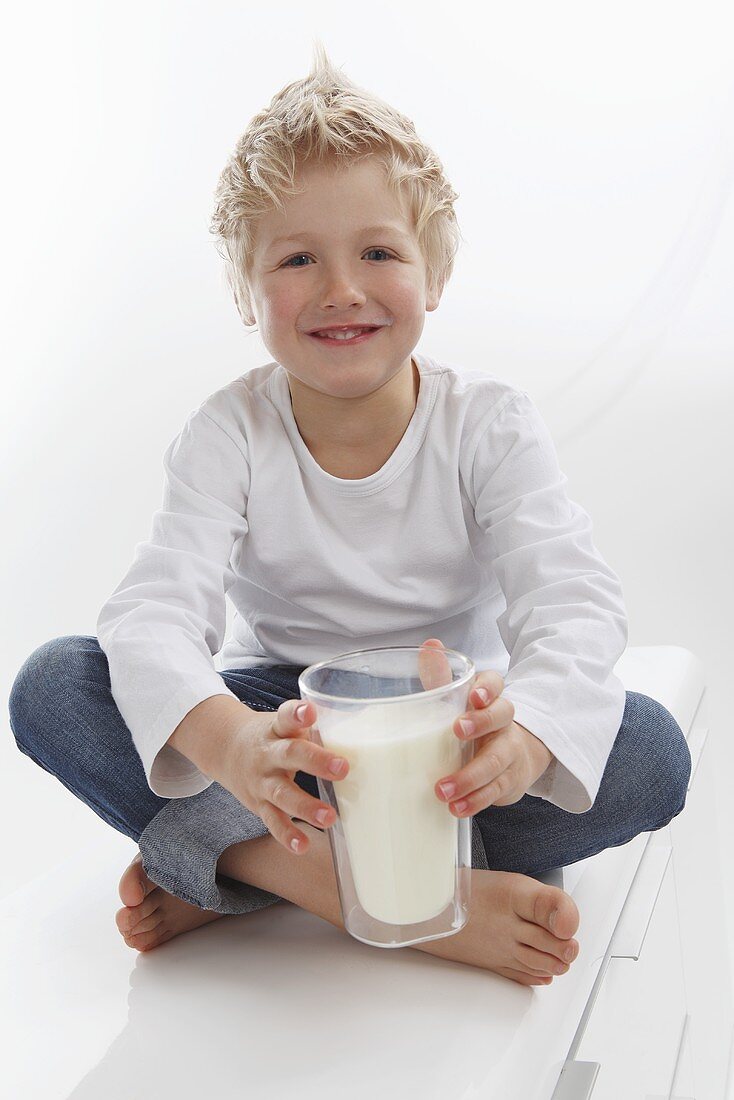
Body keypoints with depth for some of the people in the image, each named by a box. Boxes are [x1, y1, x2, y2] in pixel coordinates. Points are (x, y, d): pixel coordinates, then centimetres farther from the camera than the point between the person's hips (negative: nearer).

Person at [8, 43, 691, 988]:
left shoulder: (488, 423, -11)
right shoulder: (230, 434, -11)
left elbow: (574, 601, -24)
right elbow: (153, 608, -26)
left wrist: (528, 735, -49)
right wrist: (225, 740, -51)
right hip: (289, 719, 0)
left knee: (650, 750, -28)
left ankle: (230, 869, -26)